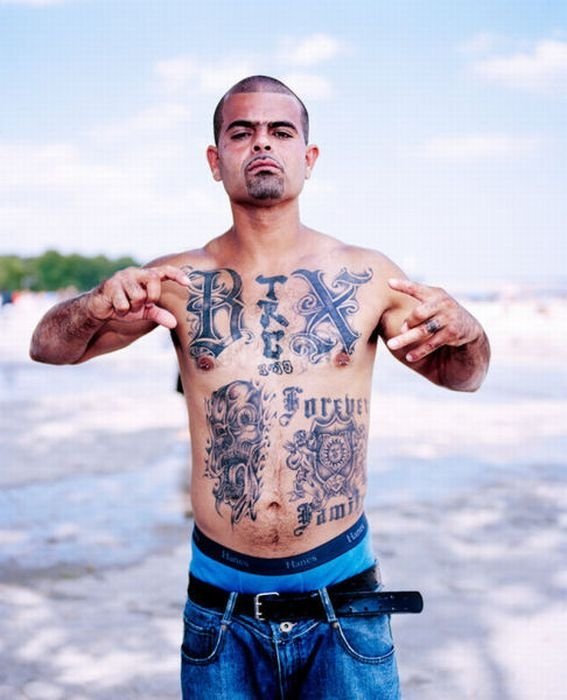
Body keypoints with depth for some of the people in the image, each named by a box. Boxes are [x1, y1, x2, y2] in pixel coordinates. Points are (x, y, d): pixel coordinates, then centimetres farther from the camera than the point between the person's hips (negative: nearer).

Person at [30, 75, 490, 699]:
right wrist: (98, 304, -21)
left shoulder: (368, 278, -1)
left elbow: (460, 376, 11)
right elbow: (47, 346, 2)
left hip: (344, 604, 0)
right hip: (220, 607, 0)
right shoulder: (179, 282, -2)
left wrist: (464, 331, -13)